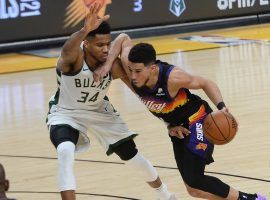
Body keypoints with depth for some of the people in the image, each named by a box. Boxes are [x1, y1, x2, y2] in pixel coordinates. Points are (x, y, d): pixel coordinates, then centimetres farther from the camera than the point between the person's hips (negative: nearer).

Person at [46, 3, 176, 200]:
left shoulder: (114, 65, -26)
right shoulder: (74, 58, -36)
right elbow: (67, 52, -63)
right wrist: (84, 31, -85)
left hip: (100, 111, 4)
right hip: (66, 113, -3)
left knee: (131, 154, 12)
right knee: (65, 153, -33)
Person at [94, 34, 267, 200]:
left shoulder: (172, 77, -34)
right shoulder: (131, 66, -22)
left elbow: (205, 83, -17)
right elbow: (124, 38, -3)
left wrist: (221, 107, -32)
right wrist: (108, 64, -16)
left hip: (197, 119, -7)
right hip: (178, 126, 7)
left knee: (194, 180, -18)